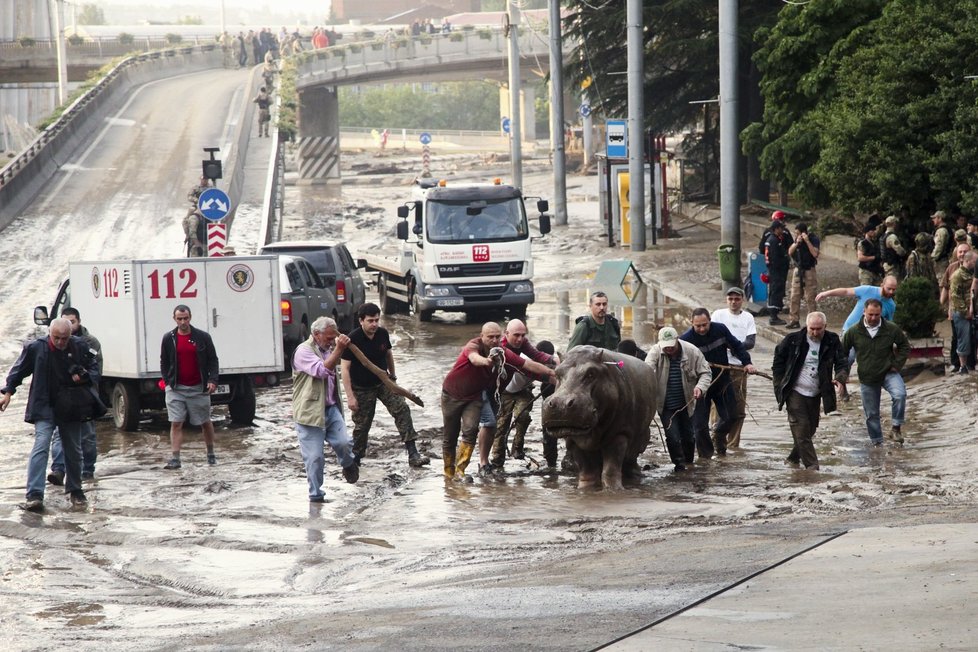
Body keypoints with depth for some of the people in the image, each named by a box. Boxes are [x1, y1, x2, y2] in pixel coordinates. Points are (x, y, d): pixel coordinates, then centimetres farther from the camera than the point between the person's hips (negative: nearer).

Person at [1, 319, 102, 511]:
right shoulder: (36, 348, -8)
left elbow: (94, 367, 10)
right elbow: (18, 370, 5)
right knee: (41, 446, -18)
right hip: (45, 407, -3)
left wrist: (85, 377, -11)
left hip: (71, 409, 3)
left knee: (73, 450, 13)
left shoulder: (79, 347, -4)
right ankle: (35, 495, -23)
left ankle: (75, 490, 33)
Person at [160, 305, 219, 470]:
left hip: (198, 388, 0)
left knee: (205, 422, 10)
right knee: (176, 424, -8)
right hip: (176, 388, 0)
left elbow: (213, 360, 2)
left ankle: (211, 454, 27)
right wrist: (168, 381, 1)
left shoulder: (202, 337, -1)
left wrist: (212, 380, -10)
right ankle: (175, 459, -10)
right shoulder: (169, 338, 3)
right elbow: (164, 362, 11)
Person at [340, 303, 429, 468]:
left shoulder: (383, 334, -8)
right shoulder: (353, 340, -22)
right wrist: (350, 396, -23)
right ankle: (356, 458, 23)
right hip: (362, 388, -4)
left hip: (383, 382, 4)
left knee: (402, 409, -12)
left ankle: (413, 454, -15)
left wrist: (392, 375, 23)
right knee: (362, 424, 2)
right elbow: (345, 368, -20)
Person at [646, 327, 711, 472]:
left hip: (686, 403, 1)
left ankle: (688, 462, 33)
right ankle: (679, 463, 14)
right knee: (672, 436, -8)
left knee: (688, 436, 11)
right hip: (665, 405, -1)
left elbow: (705, 372, -3)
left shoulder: (692, 351, -11)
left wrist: (700, 387, -24)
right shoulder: (655, 352, -14)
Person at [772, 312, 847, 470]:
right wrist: (780, 386, -3)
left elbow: (842, 364, -6)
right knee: (801, 429, -11)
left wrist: (840, 378, -28)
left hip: (815, 395, 3)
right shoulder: (793, 340, -7)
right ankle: (812, 466, -10)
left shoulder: (832, 342, -2)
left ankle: (793, 458, 33)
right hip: (795, 392, -3)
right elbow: (778, 362, 3)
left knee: (810, 429, 11)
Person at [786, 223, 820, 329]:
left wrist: (807, 241, -23)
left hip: (809, 271, -5)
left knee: (810, 298, -4)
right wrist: (797, 242, -13)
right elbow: (790, 252, 2)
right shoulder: (797, 239, 7)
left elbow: (815, 253, -20)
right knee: (794, 297, 3)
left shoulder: (813, 238, -8)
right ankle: (794, 320, 9)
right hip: (797, 271, 5)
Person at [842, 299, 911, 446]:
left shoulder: (892, 329, -8)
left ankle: (896, 427, -15)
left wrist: (897, 364, -3)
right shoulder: (854, 332, -8)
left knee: (900, 394, -30)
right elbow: (842, 352, 6)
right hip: (867, 378, 1)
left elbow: (905, 346, 8)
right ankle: (877, 443, 22)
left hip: (888, 373, -1)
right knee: (871, 414, 6)